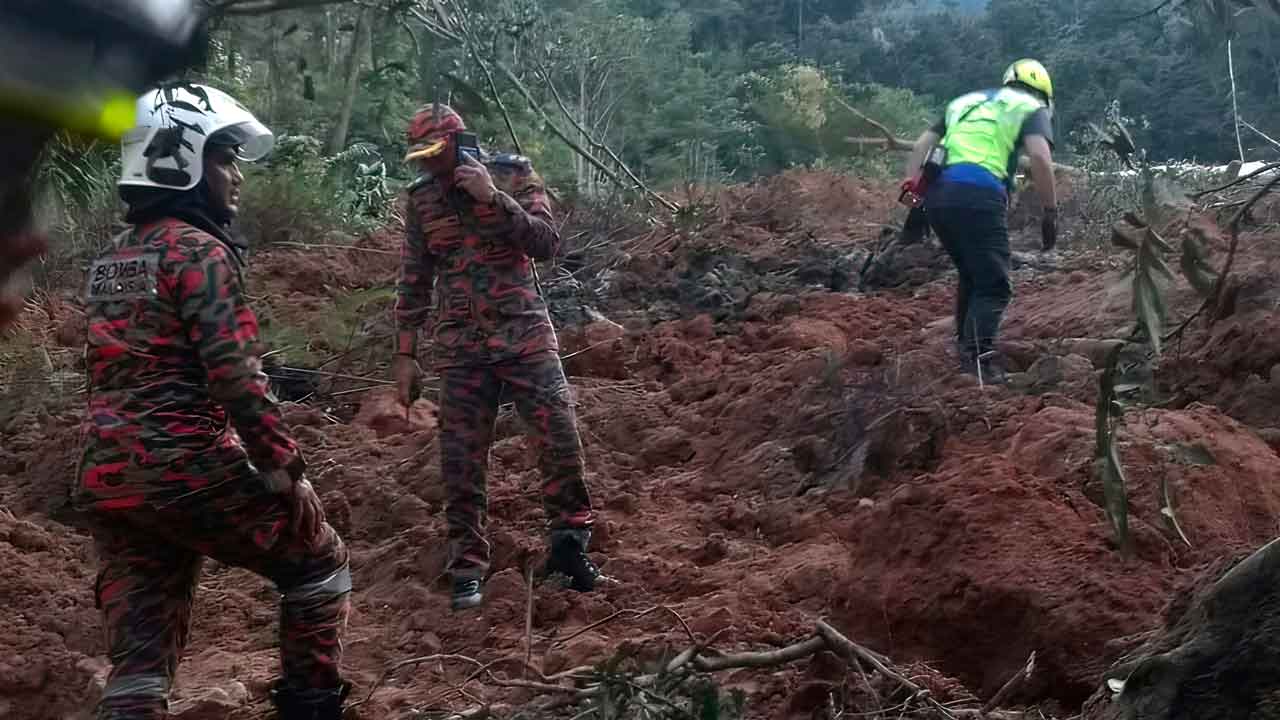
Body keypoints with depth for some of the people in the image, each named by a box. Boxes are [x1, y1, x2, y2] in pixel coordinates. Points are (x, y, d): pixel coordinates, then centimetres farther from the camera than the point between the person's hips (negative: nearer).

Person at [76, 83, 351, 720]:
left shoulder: (110, 261, 17)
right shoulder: (199, 251, -10)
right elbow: (235, 377, -18)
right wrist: (284, 468, -13)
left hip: (105, 477, 8)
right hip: (188, 471, -8)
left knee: (139, 660, 8)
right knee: (319, 564, 13)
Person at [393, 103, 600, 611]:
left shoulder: (513, 176, -2)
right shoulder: (422, 199, 5)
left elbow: (546, 244, -12)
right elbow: (414, 282, 10)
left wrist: (494, 198, -22)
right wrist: (405, 354, 7)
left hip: (524, 334, -2)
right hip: (460, 346, 2)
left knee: (560, 441, -7)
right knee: (461, 461, 1)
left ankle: (568, 545, 11)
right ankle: (467, 568, 11)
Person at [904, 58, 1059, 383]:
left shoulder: (966, 101, 32)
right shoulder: (1032, 108, 15)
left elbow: (920, 147, 24)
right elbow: (1039, 156, -5)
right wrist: (1050, 211, -1)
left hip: (936, 195, 6)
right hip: (978, 197, -6)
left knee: (971, 275, 24)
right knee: (994, 286, -5)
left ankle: (966, 346, 29)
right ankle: (979, 355, -23)